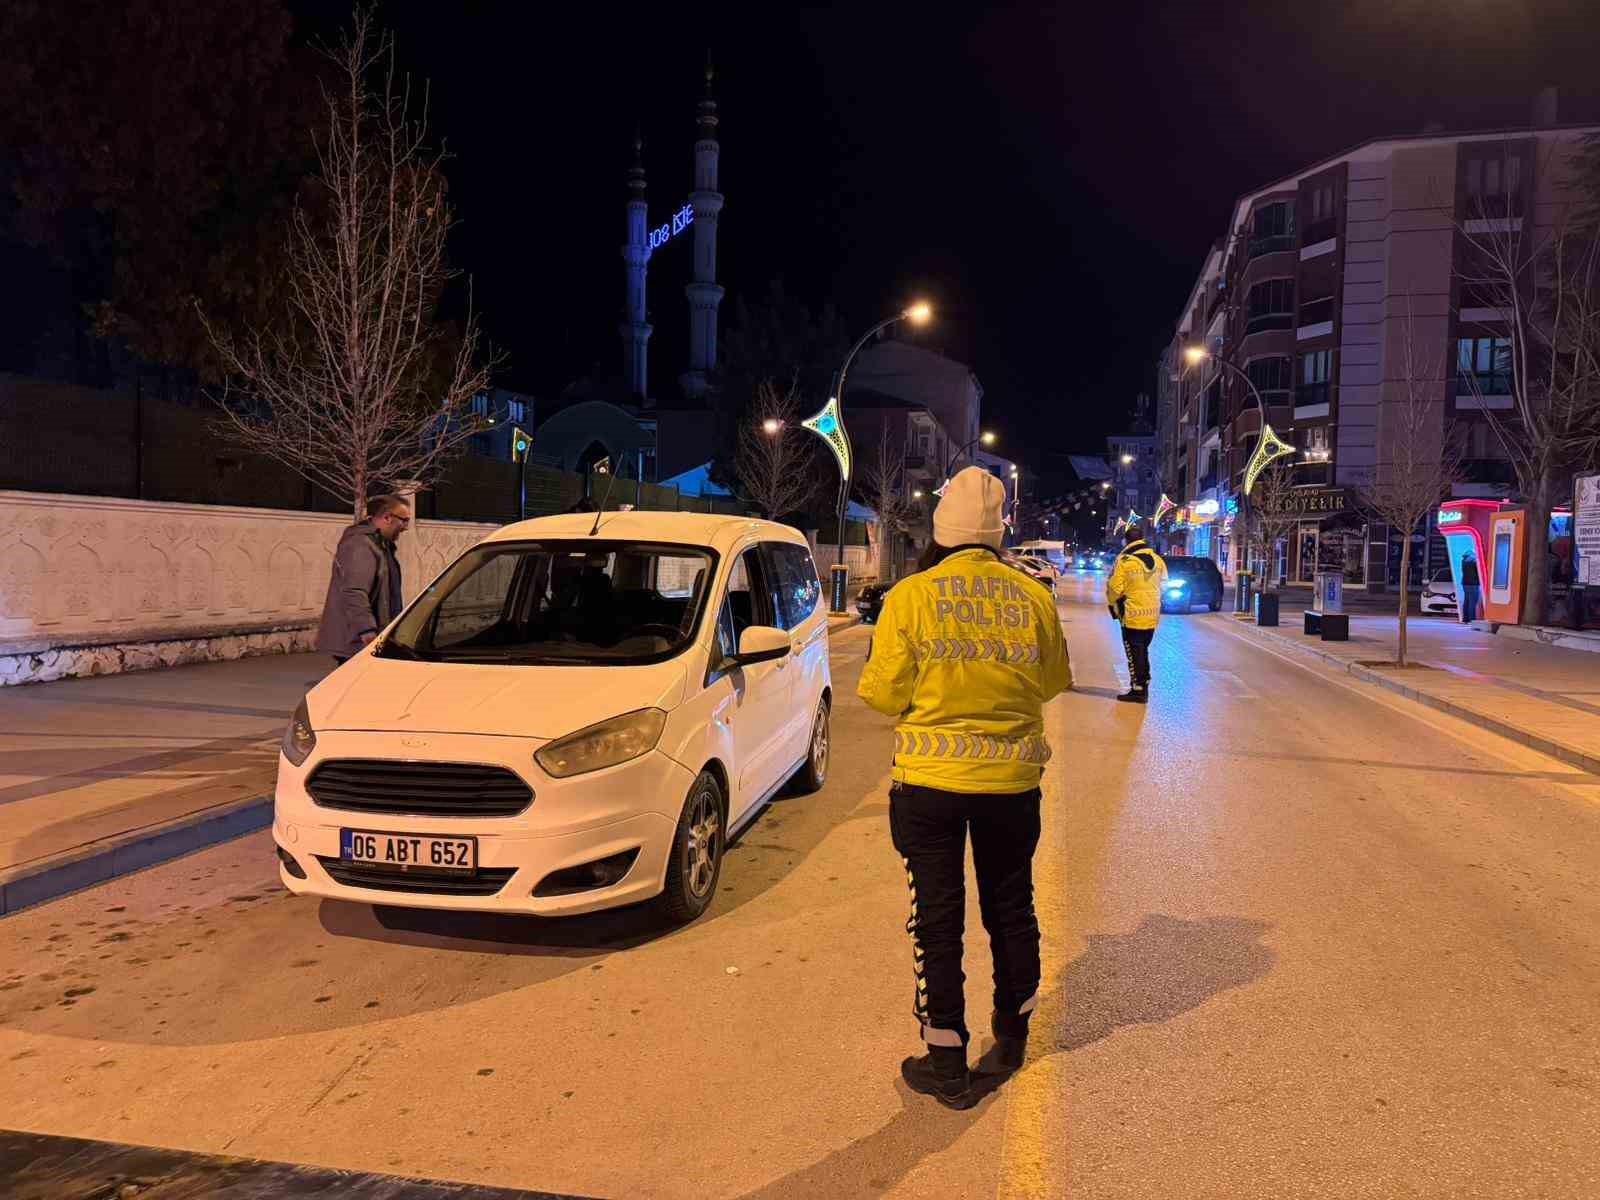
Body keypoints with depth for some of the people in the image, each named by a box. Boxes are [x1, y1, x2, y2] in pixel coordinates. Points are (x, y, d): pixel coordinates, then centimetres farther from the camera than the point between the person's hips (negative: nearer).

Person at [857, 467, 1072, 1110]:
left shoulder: (910, 597, -12)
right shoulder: (1034, 598, -4)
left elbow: (884, 695, -9)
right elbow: (1050, 682, 7)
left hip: (930, 780, -3)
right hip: (1012, 777, 3)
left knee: (937, 917, 8)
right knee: (1011, 907, 20)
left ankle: (948, 1063, 15)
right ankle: (1011, 1037, 37)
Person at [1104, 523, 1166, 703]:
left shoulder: (1124, 561, -15)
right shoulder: (1157, 560, 4)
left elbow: (1114, 589, -13)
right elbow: (1163, 584, 14)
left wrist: (1112, 603, 6)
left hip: (1132, 615, -6)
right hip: (1152, 615, 6)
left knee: (1134, 653, 1)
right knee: (1143, 651, 17)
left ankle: (1138, 690, 2)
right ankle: (1144, 686, 23)